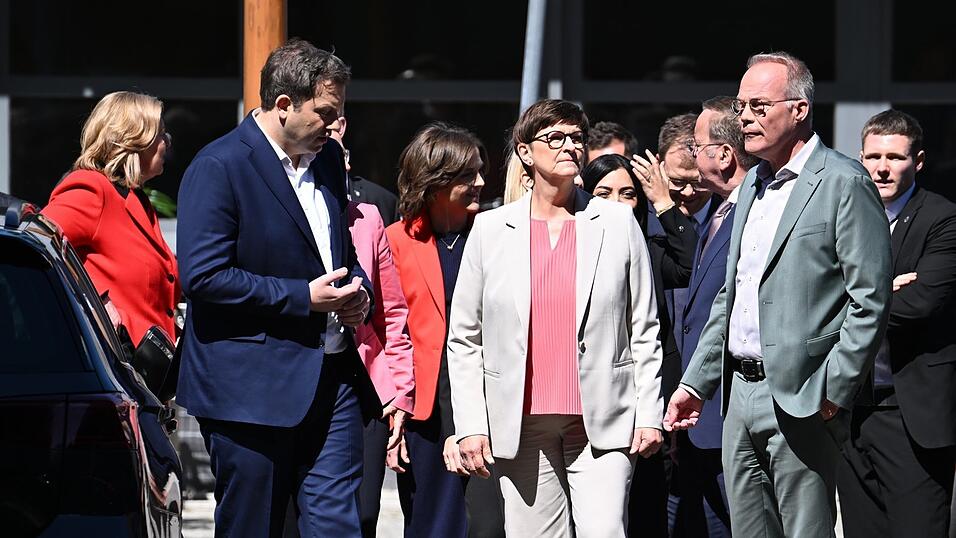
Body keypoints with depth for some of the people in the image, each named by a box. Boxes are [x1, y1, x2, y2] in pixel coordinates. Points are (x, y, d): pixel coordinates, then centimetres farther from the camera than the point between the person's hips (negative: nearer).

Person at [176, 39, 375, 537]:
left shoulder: (327, 158, 14)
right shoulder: (218, 167, -11)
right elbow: (203, 276, -18)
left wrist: (358, 290, 6)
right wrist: (302, 297, -17)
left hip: (331, 378, 6)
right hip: (249, 386, -6)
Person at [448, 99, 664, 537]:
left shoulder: (618, 223, 6)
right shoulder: (491, 229, 7)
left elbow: (644, 331, 7)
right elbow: (465, 338, 7)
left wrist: (649, 414, 1)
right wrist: (470, 426, 0)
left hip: (601, 425, -1)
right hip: (521, 426, 1)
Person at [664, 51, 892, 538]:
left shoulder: (843, 182, -8)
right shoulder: (753, 184, 18)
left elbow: (870, 301, -13)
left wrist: (832, 391, -16)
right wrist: (695, 382, 18)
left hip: (800, 400, -8)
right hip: (741, 391, 8)